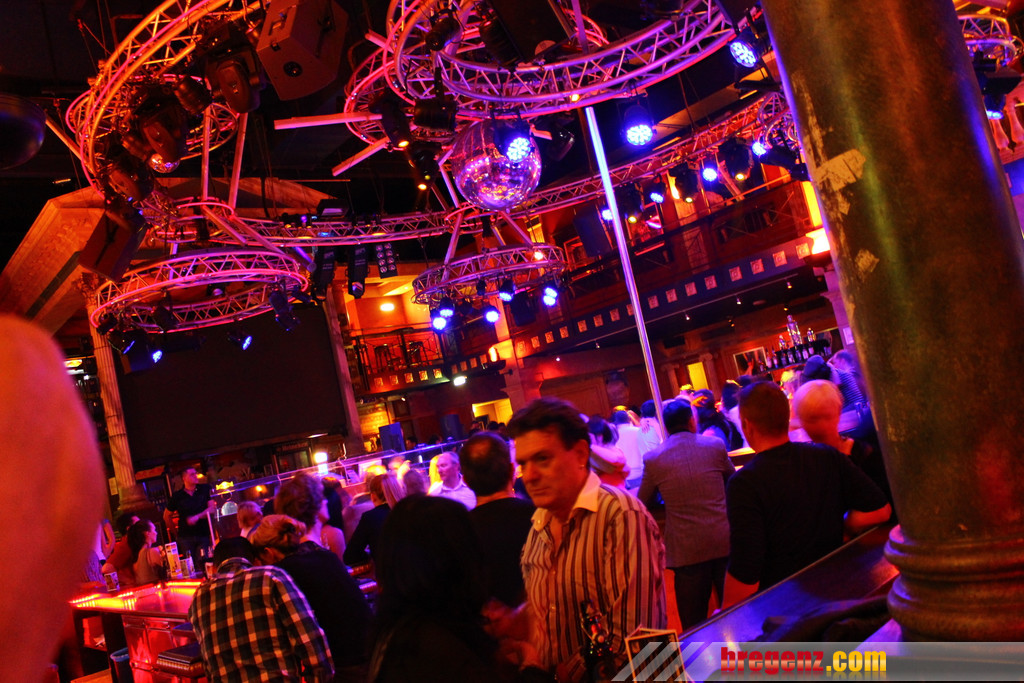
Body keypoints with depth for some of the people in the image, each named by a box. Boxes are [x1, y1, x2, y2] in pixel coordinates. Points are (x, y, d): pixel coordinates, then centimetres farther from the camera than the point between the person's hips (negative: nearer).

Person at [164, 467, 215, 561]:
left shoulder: (205, 489, 3)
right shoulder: (177, 496, 3)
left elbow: (212, 507, -4)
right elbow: (166, 516, 15)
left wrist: (197, 517, -16)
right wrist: (175, 530, 10)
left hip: (204, 535, 0)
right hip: (185, 538, 0)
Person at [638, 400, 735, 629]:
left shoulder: (653, 459, -4)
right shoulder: (715, 446, -1)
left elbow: (642, 501, 9)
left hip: (686, 550, -1)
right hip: (724, 542, 1)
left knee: (694, 622, 9)